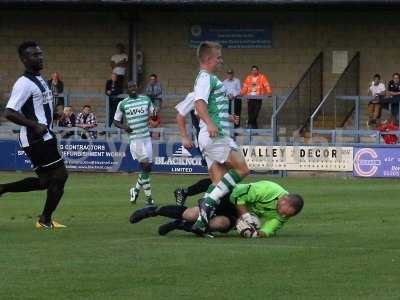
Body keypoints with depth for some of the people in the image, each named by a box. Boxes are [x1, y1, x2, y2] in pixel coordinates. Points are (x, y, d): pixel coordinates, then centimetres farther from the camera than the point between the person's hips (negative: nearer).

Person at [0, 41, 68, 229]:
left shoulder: (39, 80, 15)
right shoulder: (24, 84, -15)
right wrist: (35, 125, -24)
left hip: (44, 137, 10)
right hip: (37, 139, -10)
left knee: (45, 181, 12)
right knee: (60, 175, -6)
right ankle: (45, 220, 4)